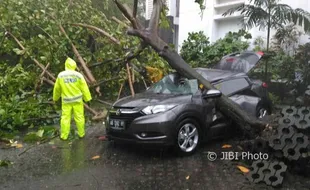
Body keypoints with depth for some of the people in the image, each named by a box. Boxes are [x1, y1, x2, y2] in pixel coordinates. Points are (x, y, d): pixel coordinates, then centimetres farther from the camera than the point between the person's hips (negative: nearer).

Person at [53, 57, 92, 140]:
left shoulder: (60, 75, -2)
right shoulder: (78, 75, -6)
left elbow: (57, 88, 8)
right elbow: (84, 88, -4)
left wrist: (55, 98, 22)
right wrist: (87, 98, 2)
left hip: (66, 100, 1)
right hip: (77, 99, -1)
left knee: (65, 117, 6)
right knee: (79, 117, 8)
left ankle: (64, 136, 12)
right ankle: (81, 134, 18)